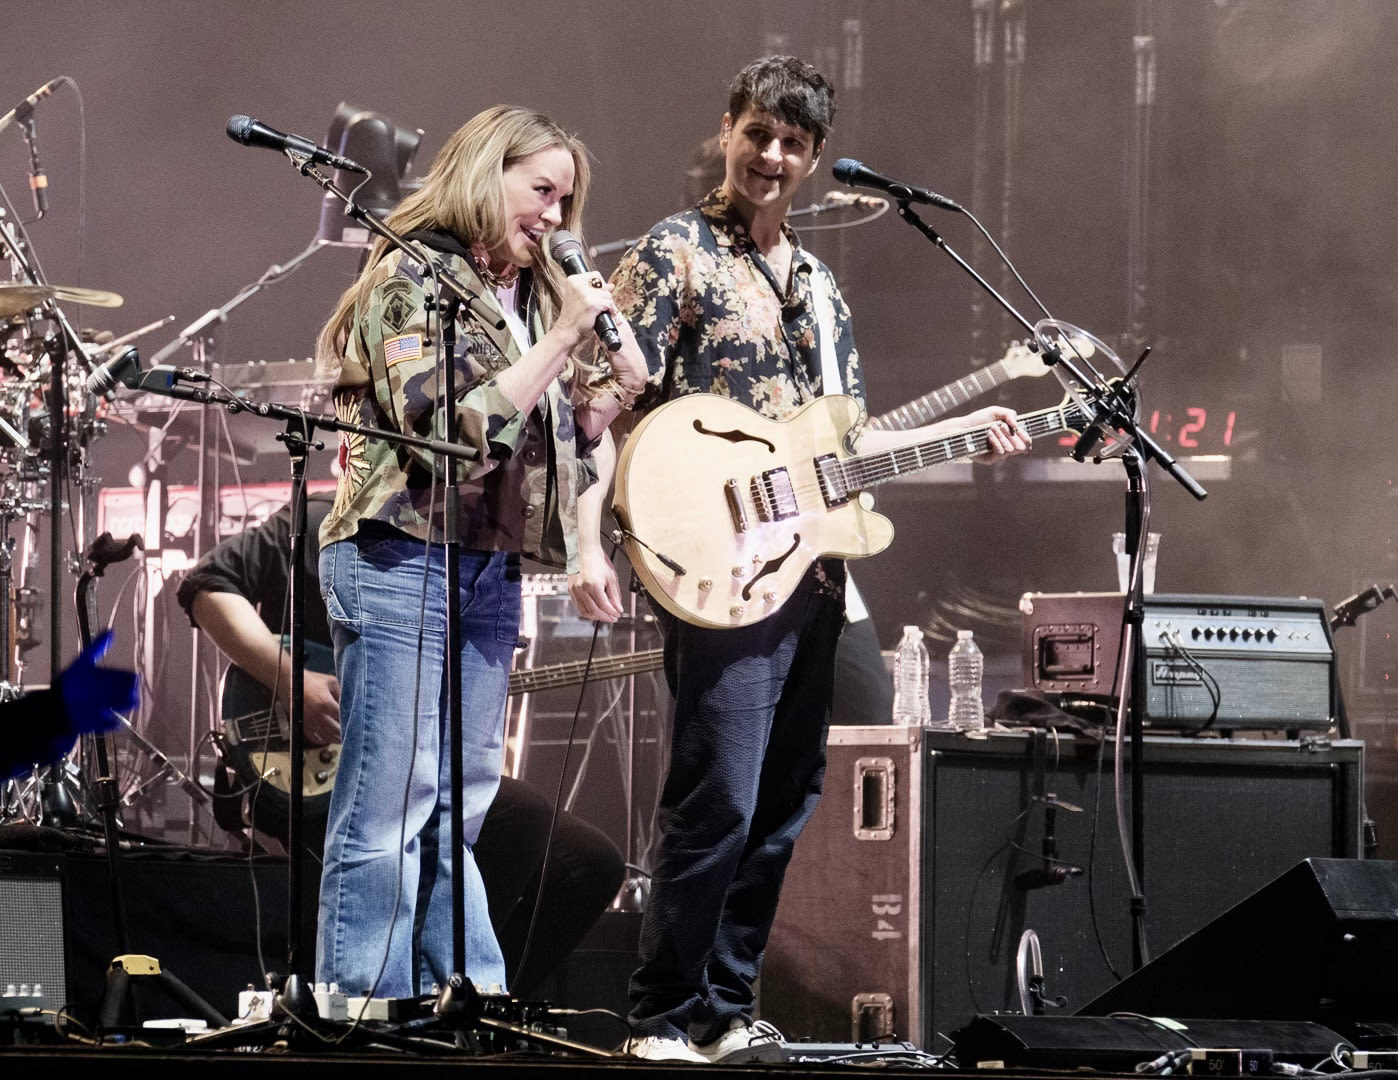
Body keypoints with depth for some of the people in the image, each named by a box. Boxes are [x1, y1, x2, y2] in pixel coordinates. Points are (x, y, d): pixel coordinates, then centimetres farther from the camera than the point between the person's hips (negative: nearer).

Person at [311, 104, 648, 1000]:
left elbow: (568, 434, 19)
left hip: (493, 568, 8)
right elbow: (452, 428, -16)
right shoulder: (412, 277, -6)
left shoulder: (530, 292, 17)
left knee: (458, 806, 10)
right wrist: (561, 340, -14)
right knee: (390, 808, -9)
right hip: (406, 560, -8)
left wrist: (619, 385, 1)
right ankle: (363, 1016, -9)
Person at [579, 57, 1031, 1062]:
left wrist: (969, 425, 16)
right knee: (717, 806, -12)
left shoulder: (817, 284, 19)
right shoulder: (675, 254, -3)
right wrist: (592, 542, -20)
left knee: (782, 807, 10)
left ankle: (727, 1005, 18)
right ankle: (666, 1022, -5)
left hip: (811, 576, 8)